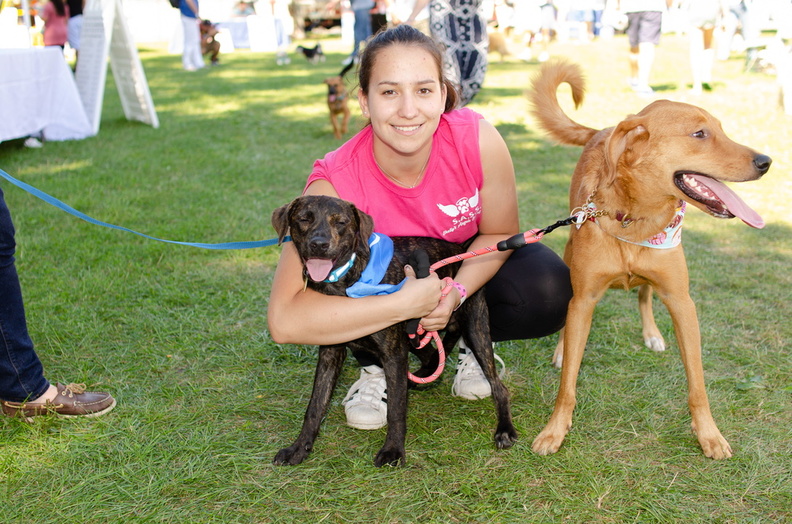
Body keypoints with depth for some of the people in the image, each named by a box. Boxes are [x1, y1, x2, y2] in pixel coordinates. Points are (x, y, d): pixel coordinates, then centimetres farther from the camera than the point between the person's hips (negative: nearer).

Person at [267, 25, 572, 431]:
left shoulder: (478, 140, -30)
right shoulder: (335, 184, -35)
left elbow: (498, 233, -11)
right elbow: (284, 321, -43)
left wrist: (454, 294, -30)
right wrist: (408, 303, -46)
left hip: (466, 267, 1)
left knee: (548, 293, -27)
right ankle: (377, 366, -1)